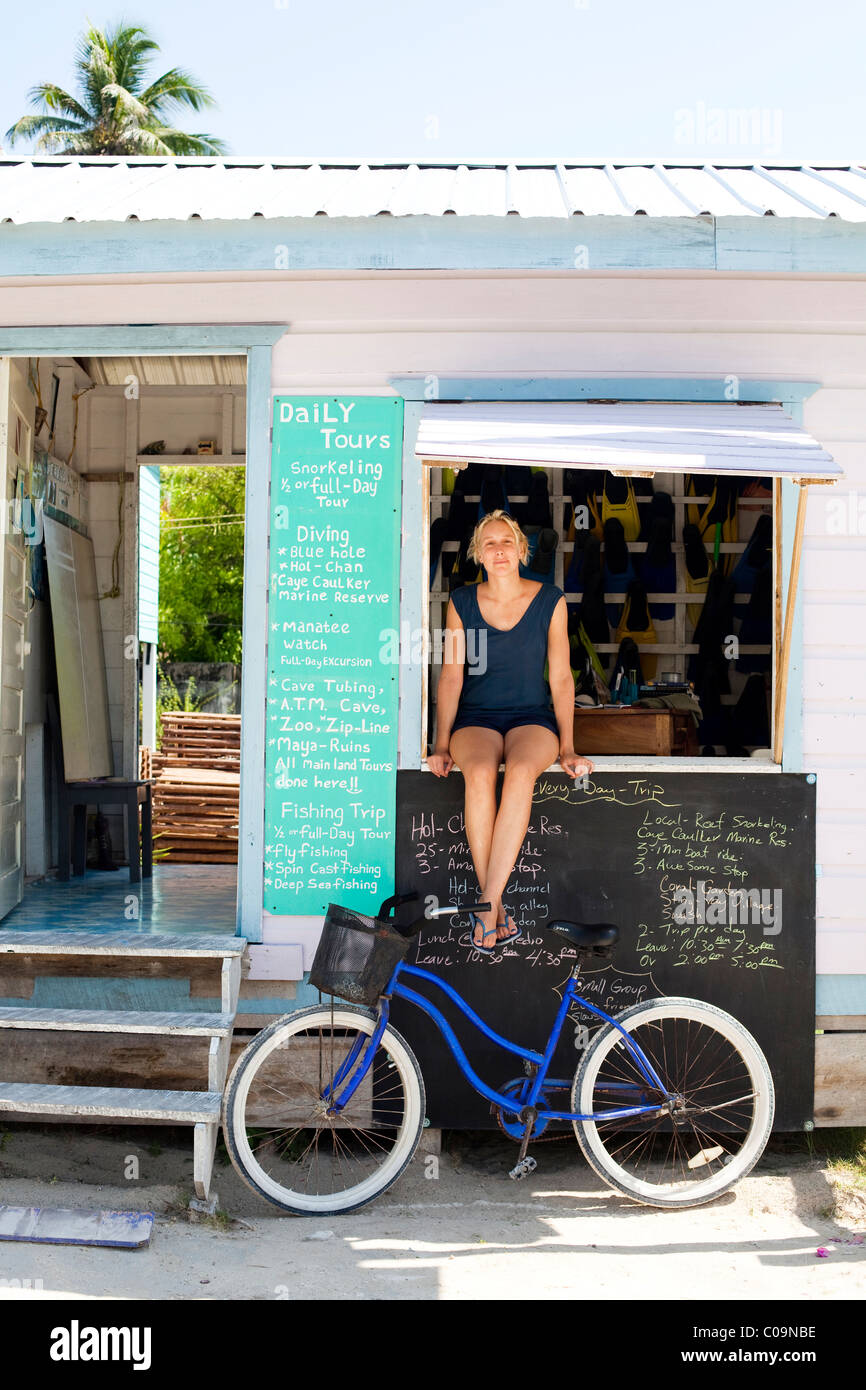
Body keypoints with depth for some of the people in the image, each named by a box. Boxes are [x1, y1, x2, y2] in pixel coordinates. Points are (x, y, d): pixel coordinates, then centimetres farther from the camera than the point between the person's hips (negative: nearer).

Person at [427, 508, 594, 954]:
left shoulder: (549, 600, 2)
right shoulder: (462, 603, 5)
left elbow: (561, 676, 3)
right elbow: (451, 675, 4)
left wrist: (566, 748, -3)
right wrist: (442, 744, -5)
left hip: (532, 717, 0)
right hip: (476, 718, 1)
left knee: (521, 771, -36)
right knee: (479, 773, -35)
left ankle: (487, 904, -34)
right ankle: (496, 906, -27)